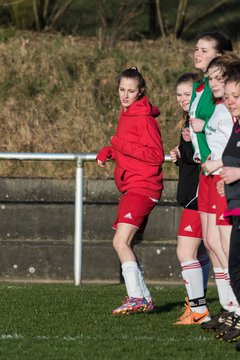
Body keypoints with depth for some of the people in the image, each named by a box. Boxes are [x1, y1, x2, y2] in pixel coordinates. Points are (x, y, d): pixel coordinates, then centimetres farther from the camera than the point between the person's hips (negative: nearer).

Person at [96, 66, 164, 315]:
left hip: (142, 187, -10)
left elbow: (156, 155, -16)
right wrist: (108, 151, 8)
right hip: (130, 188, 10)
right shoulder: (126, 115, 17)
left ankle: (136, 297, -24)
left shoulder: (144, 118, -11)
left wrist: (123, 145, -19)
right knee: (125, 244, 12)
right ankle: (144, 298, 19)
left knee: (121, 241, -19)